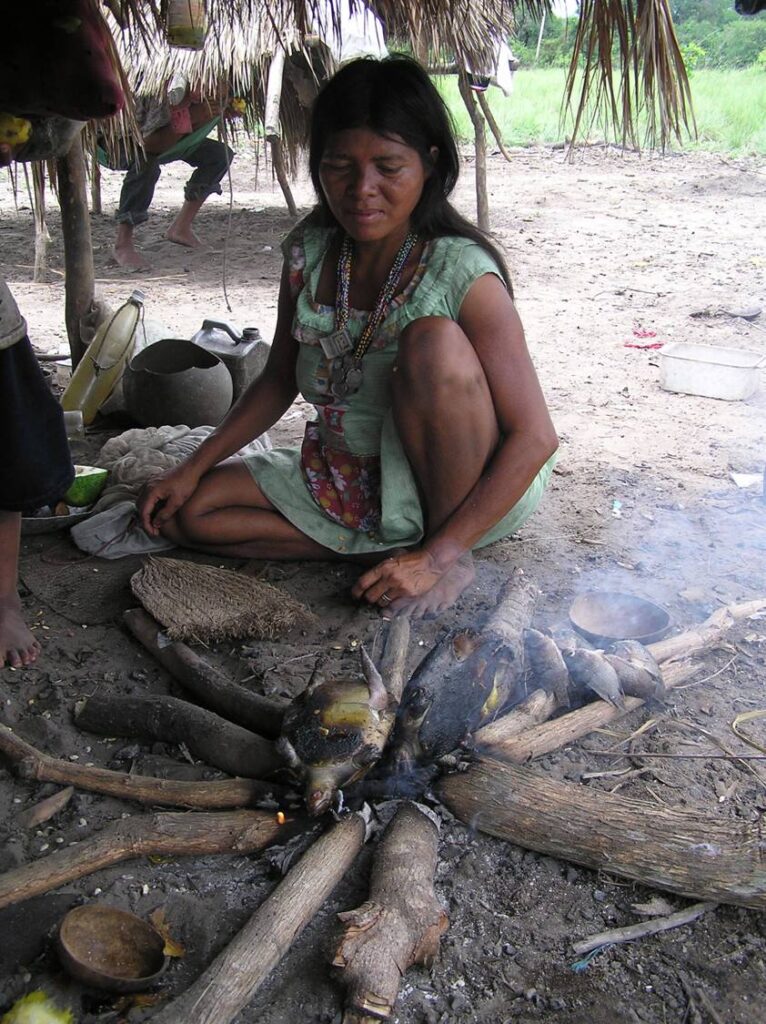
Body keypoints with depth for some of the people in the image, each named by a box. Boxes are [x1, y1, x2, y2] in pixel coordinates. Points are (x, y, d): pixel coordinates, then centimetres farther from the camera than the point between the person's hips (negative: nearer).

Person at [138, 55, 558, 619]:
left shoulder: (462, 273, -22)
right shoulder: (309, 252, -5)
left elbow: (535, 436, -24)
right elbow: (280, 381, 9)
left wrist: (436, 555, -27)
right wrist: (192, 468, 1)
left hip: (468, 490, -5)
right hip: (347, 481, 6)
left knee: (434, 340, -32)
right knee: (187, 510, -5)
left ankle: (451, 553, -14)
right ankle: (382, 548, -5)